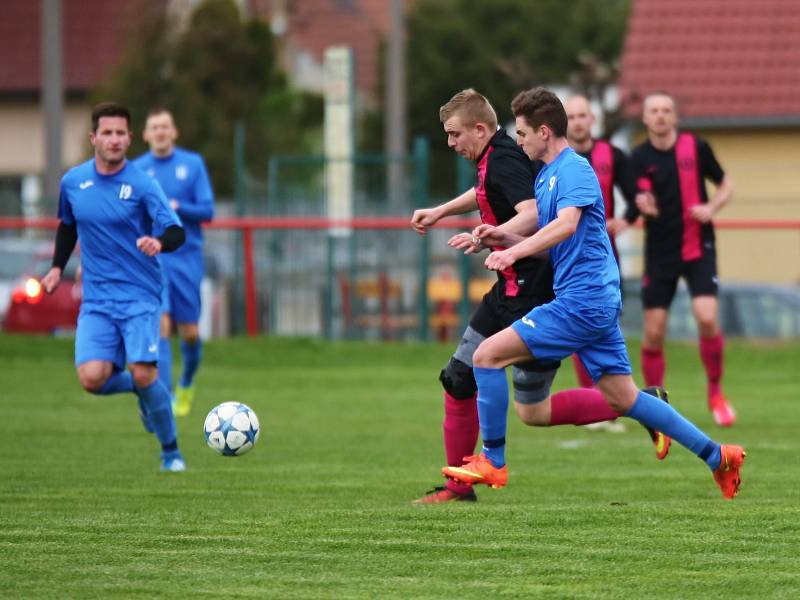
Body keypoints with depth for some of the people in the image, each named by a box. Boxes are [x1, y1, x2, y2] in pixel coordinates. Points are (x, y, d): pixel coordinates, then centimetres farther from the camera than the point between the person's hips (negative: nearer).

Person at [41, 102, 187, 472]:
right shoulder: (72, 182, 6)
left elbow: (176, 232, -13)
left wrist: (159, 242, -35)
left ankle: (171, 452, 5)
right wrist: (58, 267, 16)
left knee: (143, 374, -17)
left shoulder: (142, 185, -7)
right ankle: (138, 388, 20)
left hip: (139, 298, -3)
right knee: (92, 378, -15)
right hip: (97, 300, 3)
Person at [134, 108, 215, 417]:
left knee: (189, 332, 4)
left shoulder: (193, 164, 3)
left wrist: (176, 207, -17)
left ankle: (186, 384, 33)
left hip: (186, 257, 0)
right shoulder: (135, 170, 5)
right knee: (160, 324, -16)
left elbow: (207, 211, -3)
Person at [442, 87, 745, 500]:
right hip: (596, 301, 10)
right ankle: (718, 456, 16)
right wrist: (506, 238, 10)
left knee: (487, 355, -11)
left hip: (582, 302, -10)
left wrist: (514, 251, -40)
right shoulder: (545, 176, 19)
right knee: (622, 398, 12)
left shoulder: (573, 169, -11)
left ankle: (492, 462, -6)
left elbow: (567, 224, -29)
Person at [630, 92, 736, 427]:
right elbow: (641, 202, -5)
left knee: (707, 318, -18)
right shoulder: (639, 157, -1)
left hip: (697, 246, -1)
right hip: (659, 252, 1)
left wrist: (711, 207, -12)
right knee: (654, 333, -1)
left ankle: (715, 393, 3)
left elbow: (725, 185, 9)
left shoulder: (696, 148, -2)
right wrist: (643, 204, -29)